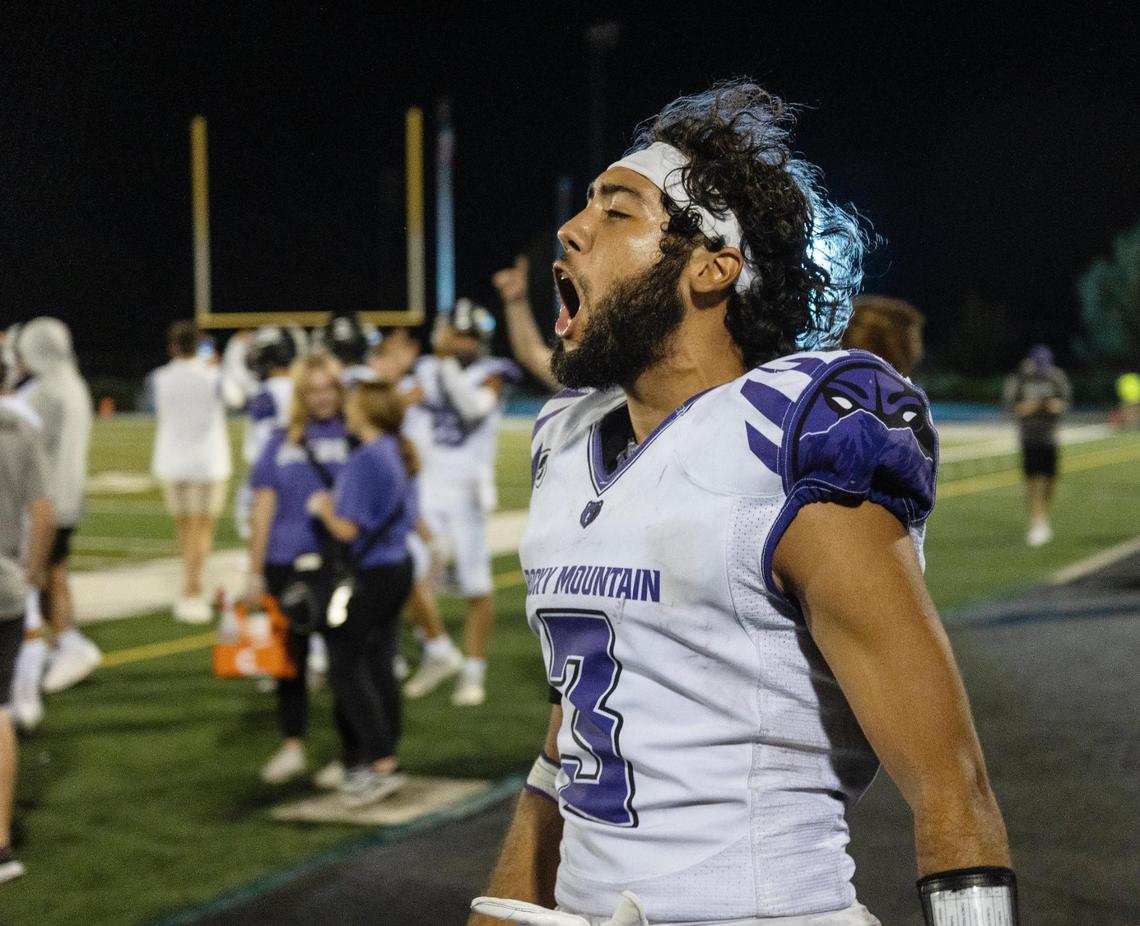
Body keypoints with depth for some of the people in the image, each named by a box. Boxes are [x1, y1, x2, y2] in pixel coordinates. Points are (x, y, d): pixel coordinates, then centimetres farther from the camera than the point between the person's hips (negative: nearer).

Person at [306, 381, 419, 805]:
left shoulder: (364, 460, -18)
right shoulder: (400, 456, 9)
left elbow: (347, 528, -21)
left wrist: (324, 508, 0)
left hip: (371, 574, -9)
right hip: (399, 567, 9)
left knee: (345, 666, -3)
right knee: (380, 666, 12)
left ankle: (381, 763, -7)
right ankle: (383, 759, 16)